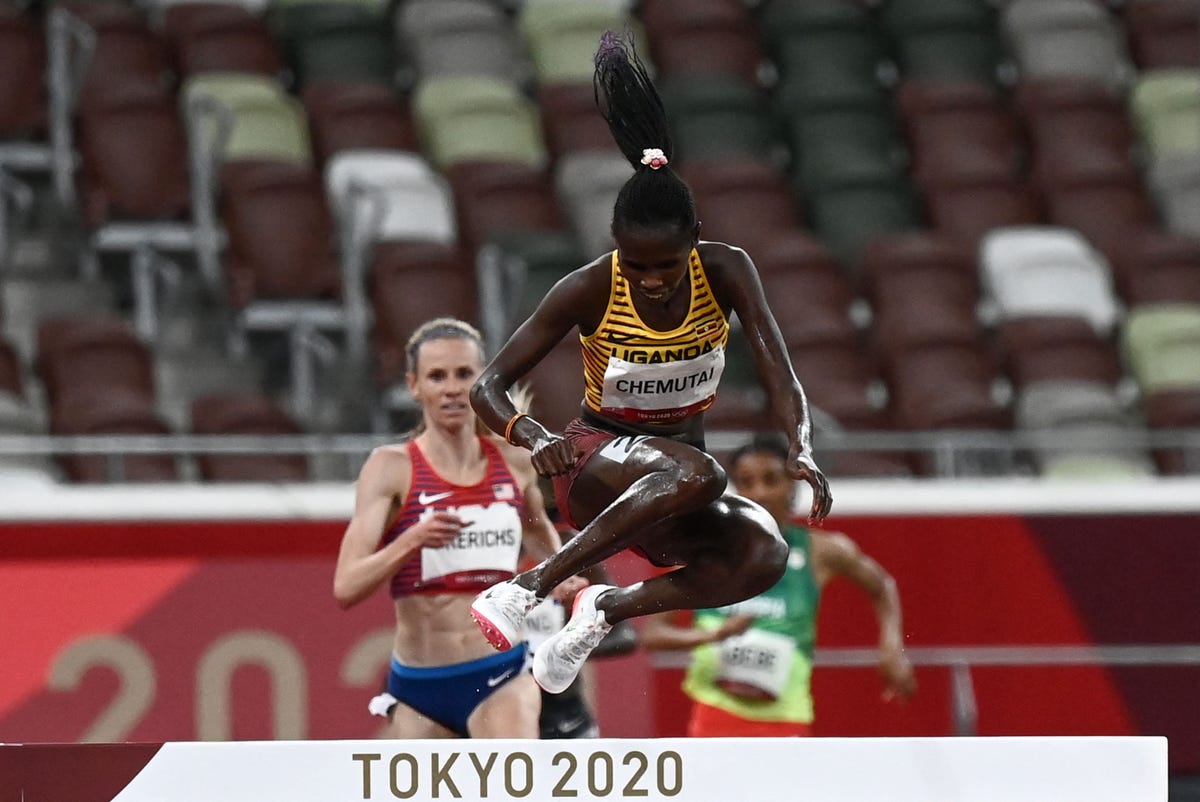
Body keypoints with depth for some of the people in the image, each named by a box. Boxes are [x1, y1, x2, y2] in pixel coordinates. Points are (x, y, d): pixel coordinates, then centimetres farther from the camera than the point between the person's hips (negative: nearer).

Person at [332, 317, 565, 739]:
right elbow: (345, 587, -15)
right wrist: (412, 540, -31)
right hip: (418, 685, 0)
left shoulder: (514, 461, 5)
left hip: (501, 677, 0)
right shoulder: (391, 467, -5)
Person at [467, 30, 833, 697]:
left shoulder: (726, 272, -9)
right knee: (698, 473, -39)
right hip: (597, 462, -4)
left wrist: (802, 450, -37)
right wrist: (535, 438, -35)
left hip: (672, 497, 4)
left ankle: (610, 609, -13)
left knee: (765, 554, -30)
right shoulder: (589, 290, -14)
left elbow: (780, 376, -16)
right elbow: (489, 386, -13)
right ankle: (531, 586, -36)